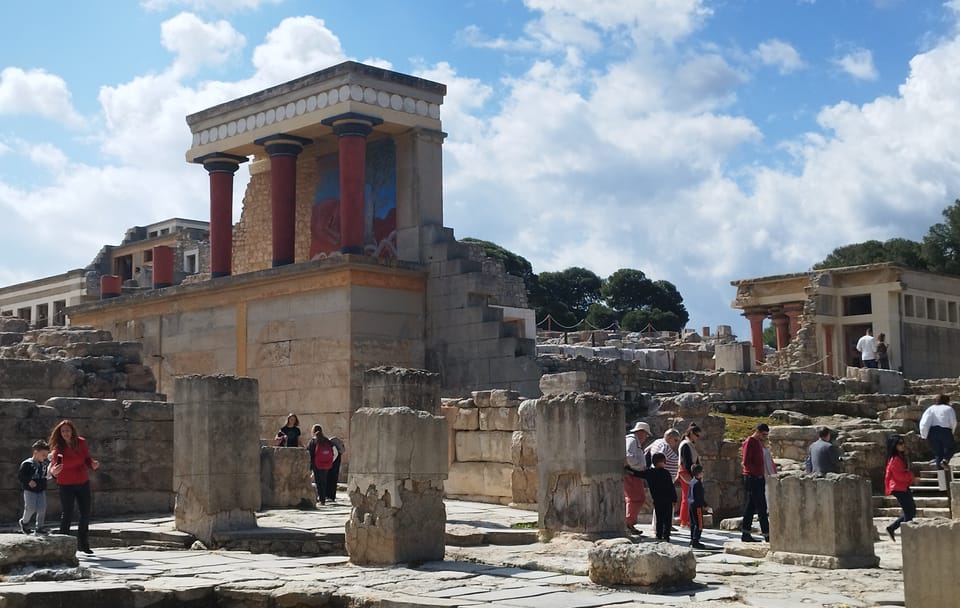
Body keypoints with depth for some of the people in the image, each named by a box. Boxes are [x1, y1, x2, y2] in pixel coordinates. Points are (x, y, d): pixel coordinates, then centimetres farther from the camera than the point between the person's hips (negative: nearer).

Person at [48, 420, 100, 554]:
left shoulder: (81, 442, -4)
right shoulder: (58, 447, -14)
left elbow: (87, 459, 4)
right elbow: (53, 461, -26)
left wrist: (93, 464, -17)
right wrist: (53, 471, -48)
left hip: (83, 483, 4)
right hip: (66, 485, -4)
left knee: (85, 514, 10)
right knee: (67, 514, -4)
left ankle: (83, 544, 24)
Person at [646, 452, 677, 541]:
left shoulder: (649, 473, 1)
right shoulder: (666, 473, -12)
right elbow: (671, 487, -10)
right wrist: (674, 499, -4)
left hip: (656, 499, 5)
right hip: (667, 499, -5)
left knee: (658, 518, 13)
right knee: (667, 518, 1)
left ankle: (659, 535, 12)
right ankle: (666, 535, -4)